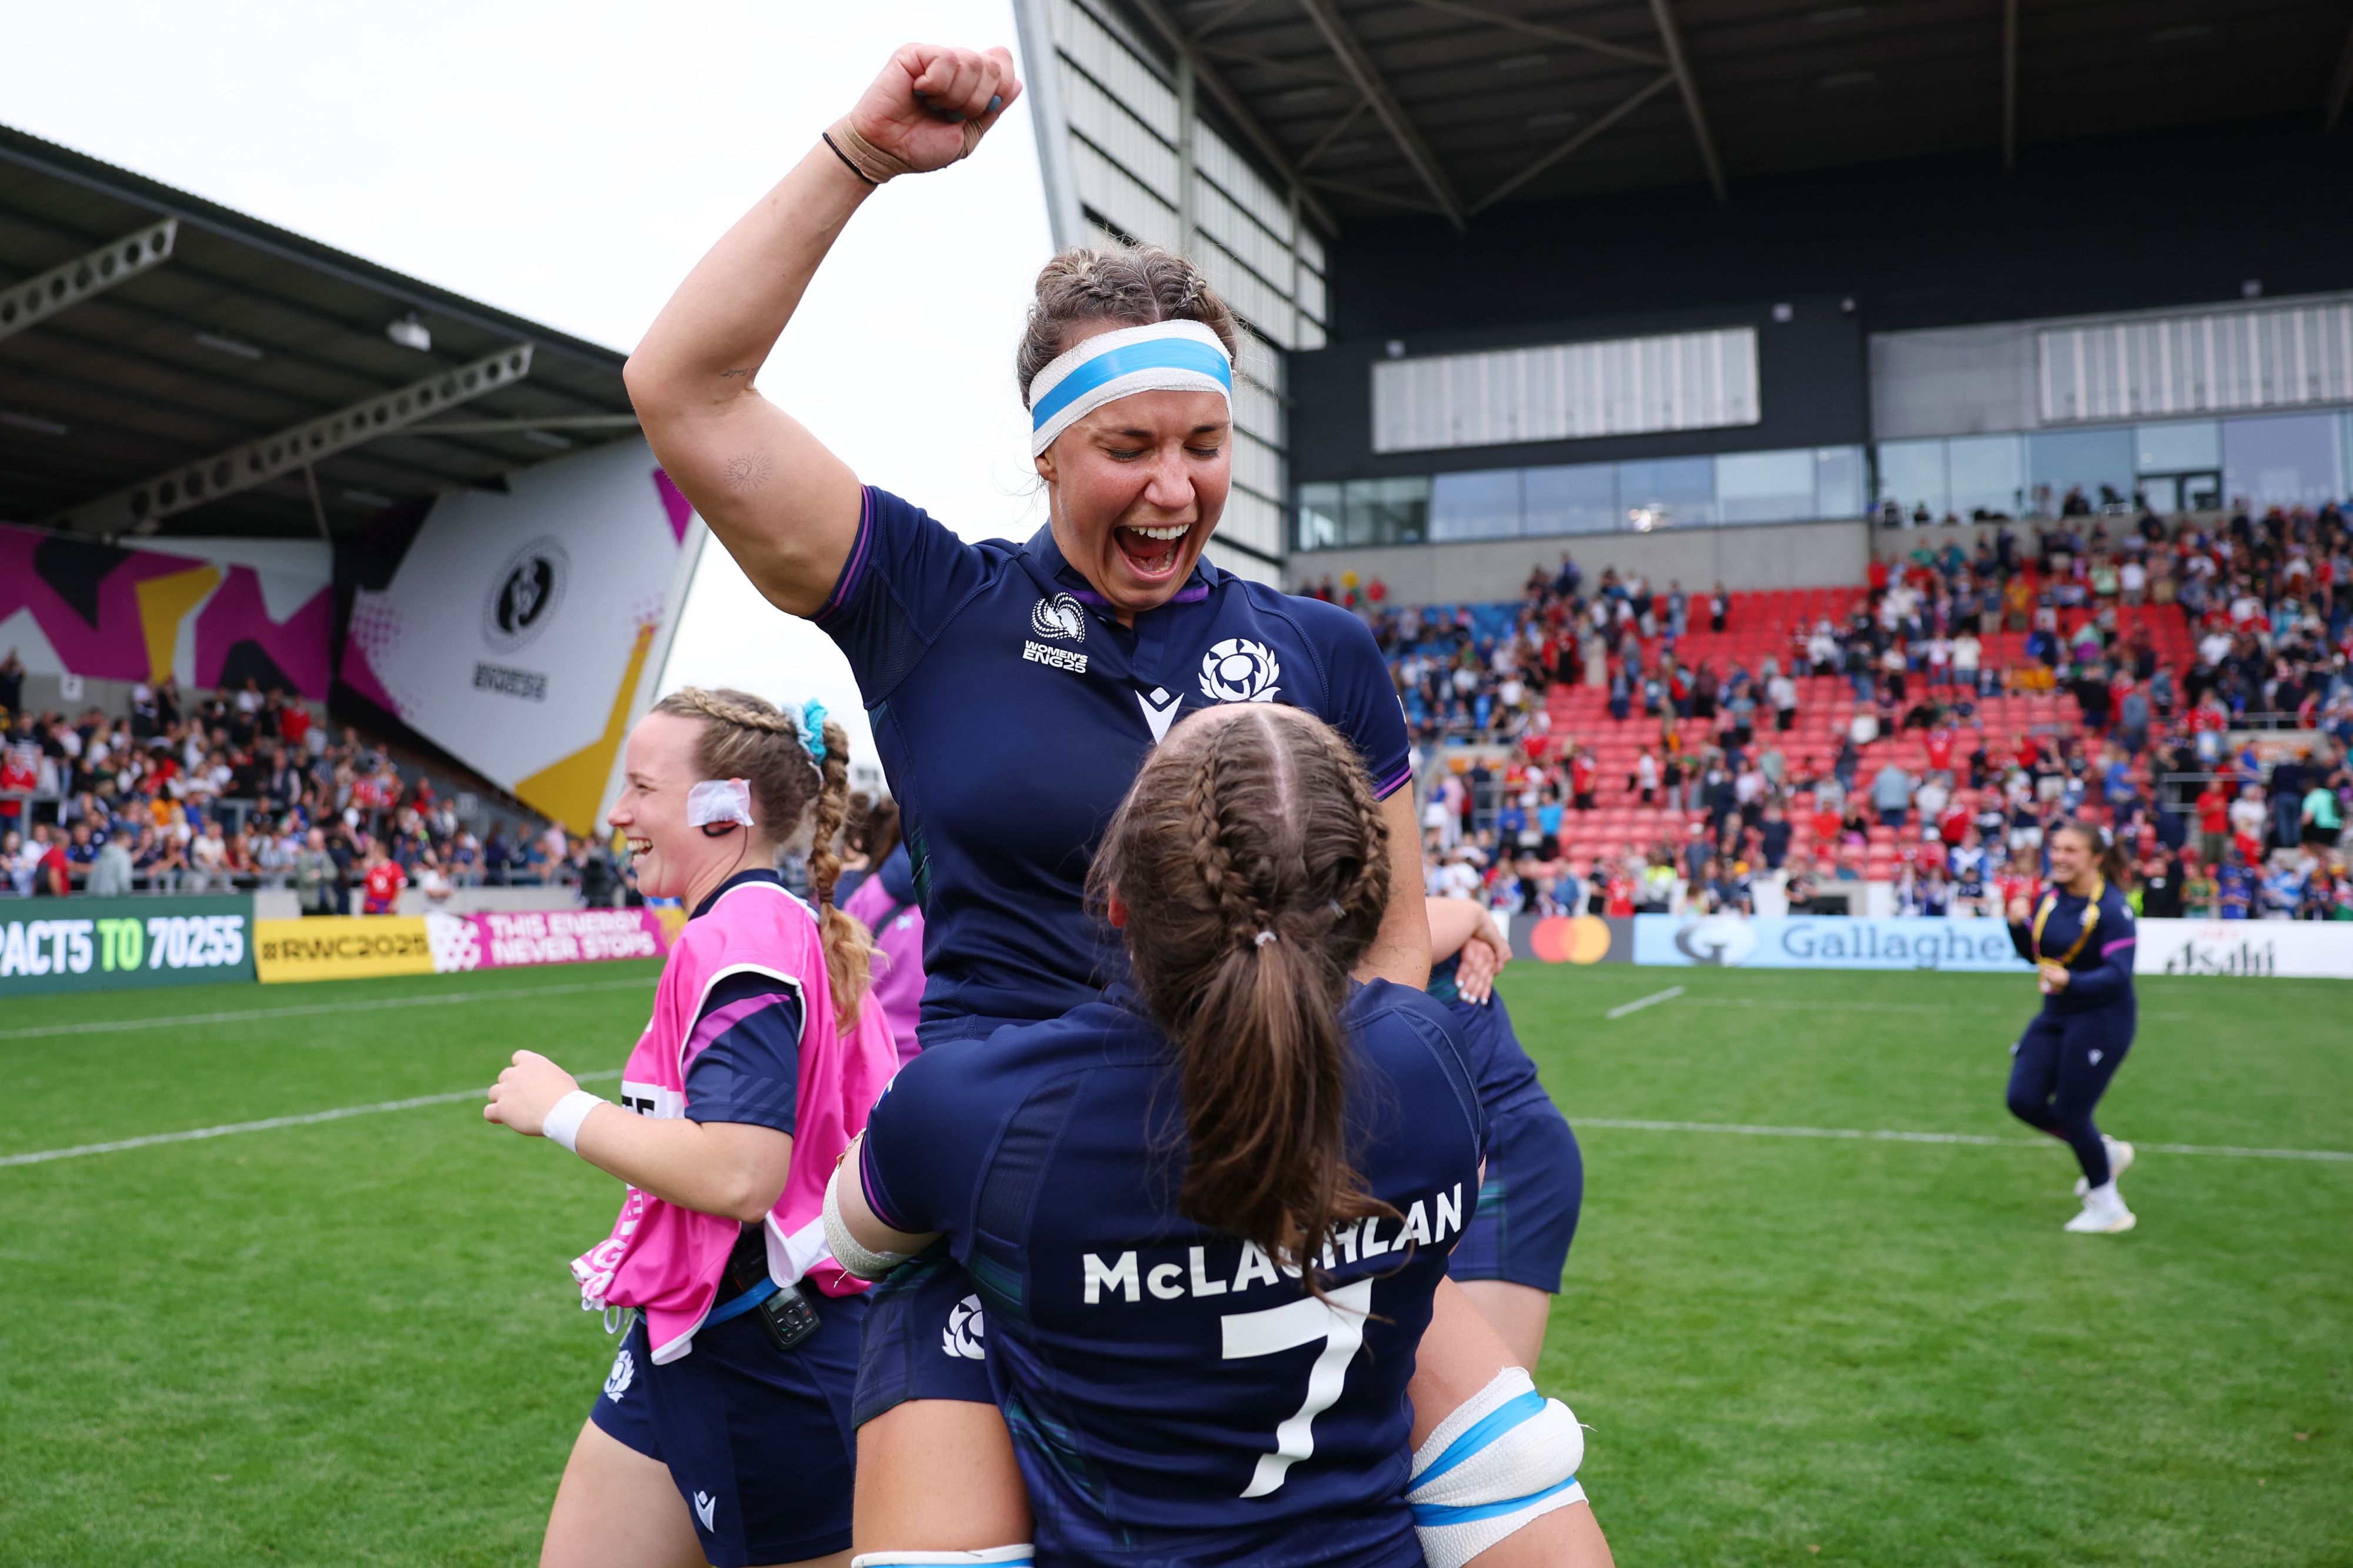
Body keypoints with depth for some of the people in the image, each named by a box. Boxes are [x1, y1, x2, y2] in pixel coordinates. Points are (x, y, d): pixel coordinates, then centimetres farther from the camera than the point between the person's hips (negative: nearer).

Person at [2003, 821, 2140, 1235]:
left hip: (2101, 1020, -7)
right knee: (2024, 1100, 0)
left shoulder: (2112, 908, -18)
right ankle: (2107, 1152, 26)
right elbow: (2034, 954, 13)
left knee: (2070, 1113, -2)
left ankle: (2108, 1210, 19)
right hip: (2055, 1015, 7)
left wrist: (2070, 982, -42)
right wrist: (2019, 925, -7)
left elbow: (2119, 973, -25)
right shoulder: (2050, 897, 3)